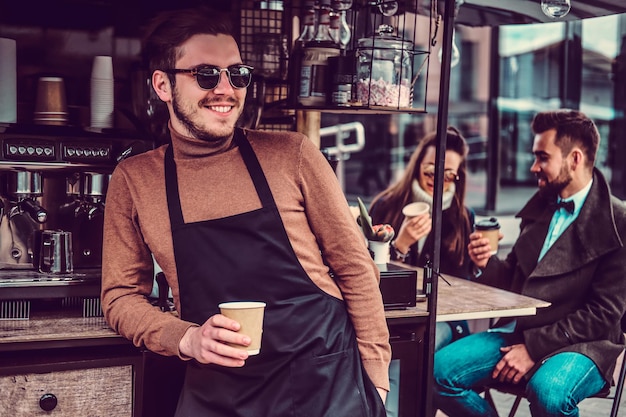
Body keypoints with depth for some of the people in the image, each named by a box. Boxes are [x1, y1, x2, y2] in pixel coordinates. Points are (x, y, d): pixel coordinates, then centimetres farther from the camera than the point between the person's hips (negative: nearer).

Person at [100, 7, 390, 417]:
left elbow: (354, 266, -1)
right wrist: (187, 339, -13)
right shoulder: (133, 180, -1)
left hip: (325, 379, -1)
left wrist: (375, 376, -2)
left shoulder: (291, 155, -5)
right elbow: (122, 295, 5)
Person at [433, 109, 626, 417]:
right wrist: (487, 264, -4)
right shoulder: (540, 206, 13)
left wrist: (534, 347, -18)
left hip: (580, 344, -6)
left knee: (547, 391, -37)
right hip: (518, 332, 6)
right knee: (440, 370, -13)